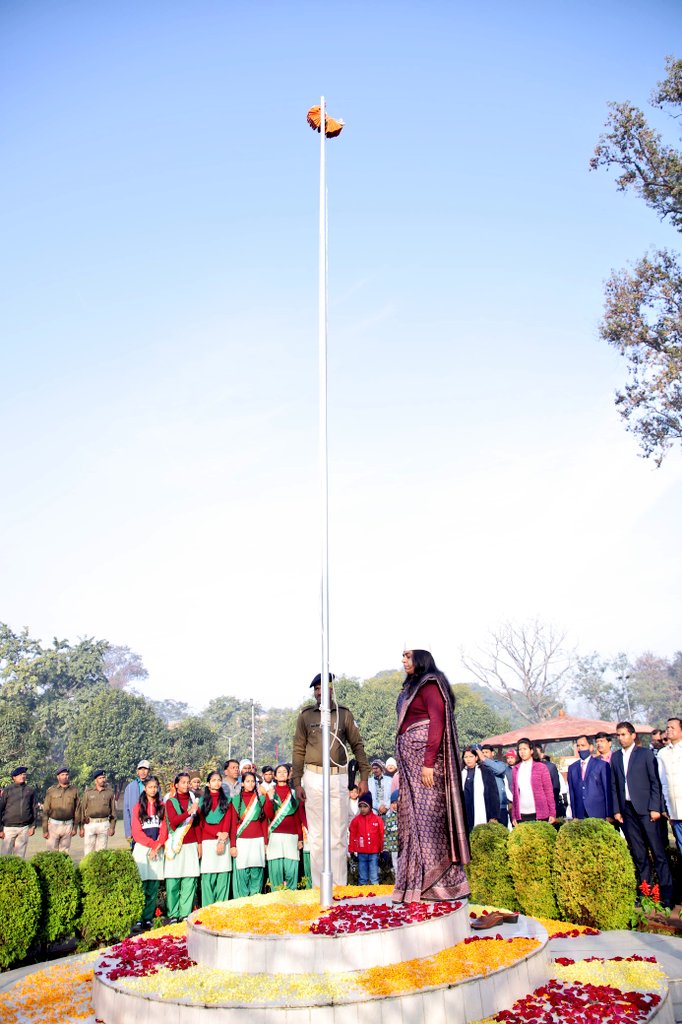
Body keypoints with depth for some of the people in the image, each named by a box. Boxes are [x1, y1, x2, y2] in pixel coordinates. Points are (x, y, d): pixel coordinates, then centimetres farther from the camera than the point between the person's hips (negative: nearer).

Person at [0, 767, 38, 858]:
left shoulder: (30, 790, 7)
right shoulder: (7, 790, 0)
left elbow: (34, 809, 10)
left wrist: (33, 826, 3)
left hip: (24, 828, 2)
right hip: (9, 828, -2)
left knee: (20, 855, 7)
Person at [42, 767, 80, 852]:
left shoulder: (74, 790, 4)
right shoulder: (51, 790, -1)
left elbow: (76, 810, 7)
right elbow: (45, 811, -1)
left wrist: (75, 827, 5)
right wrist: (45, 830, -3)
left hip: (68, 825, 1)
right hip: (53, 824, -1)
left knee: (65, 852, 6)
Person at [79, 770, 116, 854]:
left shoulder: (110, 792, 5)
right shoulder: (88, 792, 2)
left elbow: (113, 810, 8)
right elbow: (82, 809, 5)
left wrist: (112, 826, 4)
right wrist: (81, 827, 2)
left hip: (104, 824, 1)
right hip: (90, 824, -1)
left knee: (101, 850, 6)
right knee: (88, 851, 1)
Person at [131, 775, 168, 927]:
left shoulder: (161, 807, 11)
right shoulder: (138, 807, 5)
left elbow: (164, 829, 6)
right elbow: (136, 831, -2)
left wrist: (157, 846, -8)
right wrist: (152, 843, -9)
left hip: (157, 850, 2)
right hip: (142, 848, -2)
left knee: (154, 885, 0)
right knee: (141, 885, -8)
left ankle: (148, 918, 6)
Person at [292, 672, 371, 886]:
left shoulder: (344, 714, 4)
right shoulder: (305, 715, 4)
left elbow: (357, 746, 7)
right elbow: (298, 751, 5)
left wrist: (364, 777, 1)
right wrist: (297, 783, 0)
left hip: (338, 777, 0)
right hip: (313, 777, 0)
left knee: (339, 834, 2)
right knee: (316, 834, 4)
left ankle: (340, 884, 10)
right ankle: (319, 885, 12)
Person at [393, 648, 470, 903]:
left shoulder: (430, 685, -8)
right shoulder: (412, 686, 18)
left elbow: (437, 723, -17)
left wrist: (428, 763, -22)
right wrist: (402, 766, 15)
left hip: (425, 758, -9)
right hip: (410, 760, 9)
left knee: (427, 815, -5)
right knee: (413, 816, 9)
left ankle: (437, 882, 2)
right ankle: (418, 880, 16)